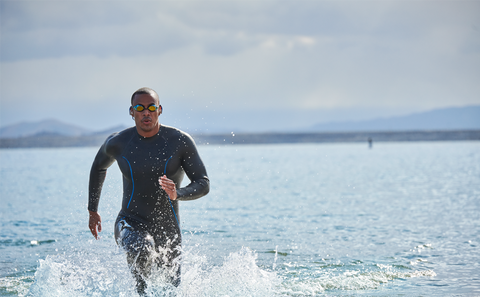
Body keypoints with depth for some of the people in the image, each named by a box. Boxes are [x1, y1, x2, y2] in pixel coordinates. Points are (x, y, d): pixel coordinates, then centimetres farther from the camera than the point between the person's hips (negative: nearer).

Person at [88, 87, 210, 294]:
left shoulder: (180, 141, -8)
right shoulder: (117, 143, -3)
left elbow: (204, 185, -8)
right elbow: (99, 167, 19)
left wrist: (178, 194, -30)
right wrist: (92, 211, 21)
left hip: (168, 229, 2)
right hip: (130, 224, -1)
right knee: (143, 250, -37)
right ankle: (141, 292, -14)